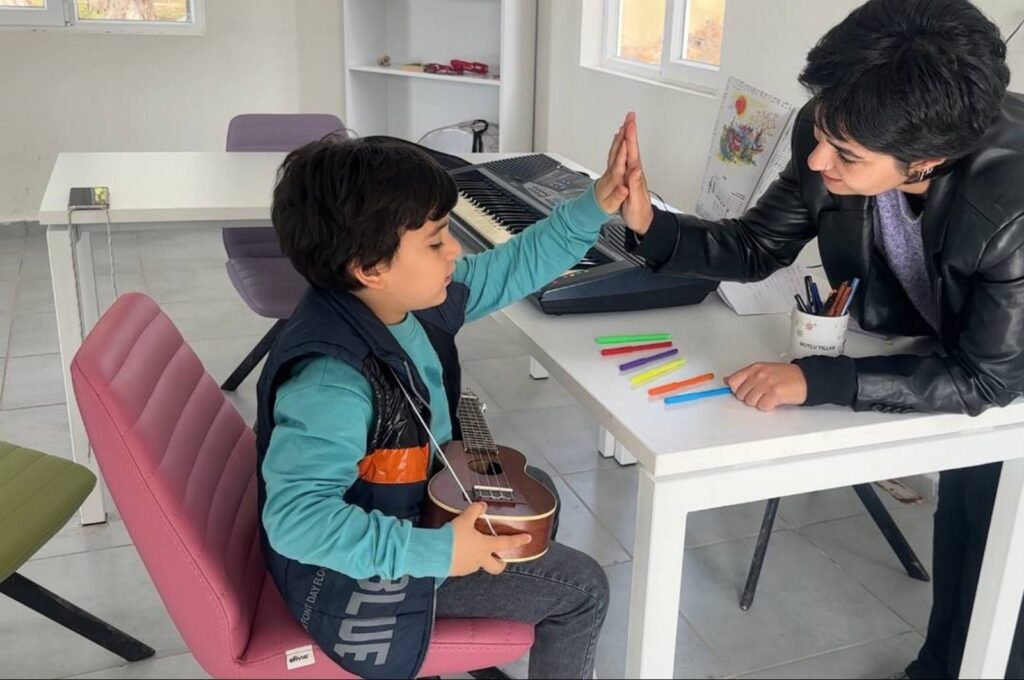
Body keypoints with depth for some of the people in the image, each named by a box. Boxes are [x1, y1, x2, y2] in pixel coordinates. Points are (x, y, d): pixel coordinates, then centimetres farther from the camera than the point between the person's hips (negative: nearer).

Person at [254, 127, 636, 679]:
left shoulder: (412, 296, -11)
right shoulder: (331, 382, -38)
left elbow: (515, 267, 1)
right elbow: (295, 518, -41)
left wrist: (595, 205, -9)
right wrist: (437, 553, -37)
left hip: (418, 498, 9)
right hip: (363, 572, -9)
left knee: (532, 489, 30)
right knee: (582, 589, 1)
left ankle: (520, 599, 54)